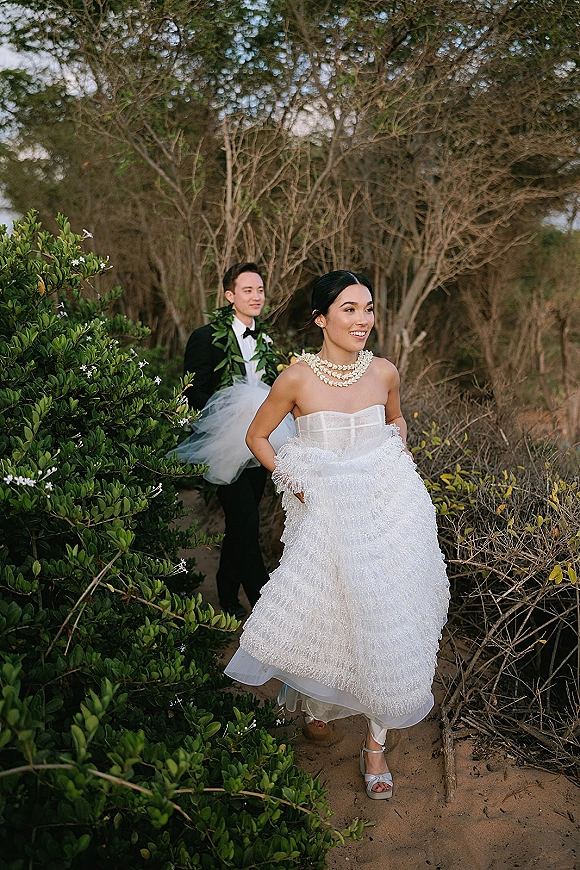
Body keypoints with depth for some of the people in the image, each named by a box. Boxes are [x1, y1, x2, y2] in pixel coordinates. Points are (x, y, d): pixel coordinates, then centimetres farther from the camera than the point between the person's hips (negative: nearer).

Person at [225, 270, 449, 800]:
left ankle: (375, 743, 20)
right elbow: (257, 436, 2)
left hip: (386, 508, 2)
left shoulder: (384, 372, -2)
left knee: (383, 620, 3)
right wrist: (295, 483, -4)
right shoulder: (297, 379, -11)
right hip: (325, 512, -2)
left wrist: (398, 453, 4)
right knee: (325, 615, 8)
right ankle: (319, 701, 42)